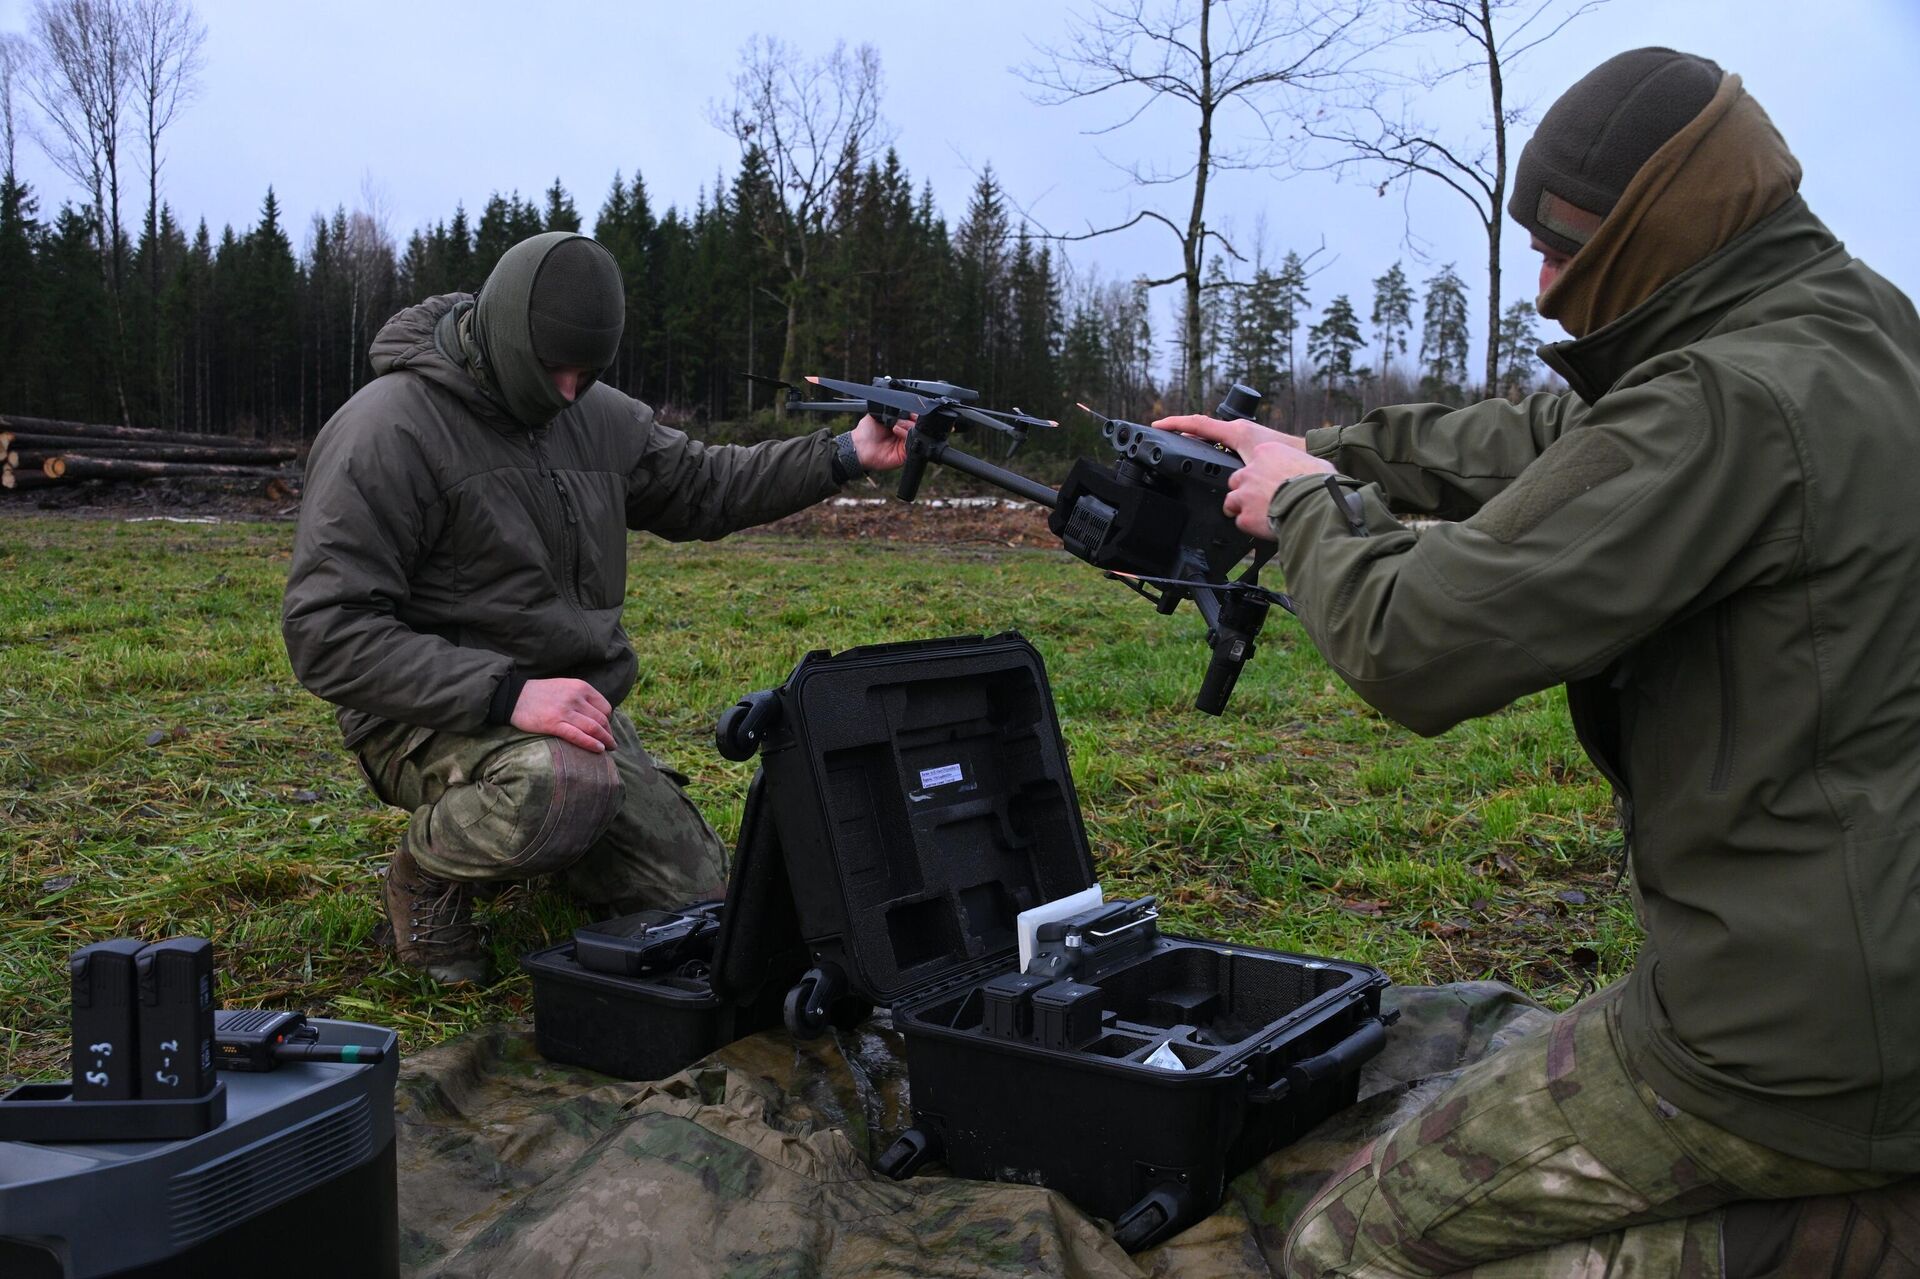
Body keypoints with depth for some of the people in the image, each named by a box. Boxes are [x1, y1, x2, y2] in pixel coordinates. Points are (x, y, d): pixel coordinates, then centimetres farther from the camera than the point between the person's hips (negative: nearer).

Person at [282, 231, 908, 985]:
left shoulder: (592, 415, 6)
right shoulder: (388, 429, -17)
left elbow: (700, 488, 19)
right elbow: (327, 629, -22)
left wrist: (845, 456, 6)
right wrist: (508, 694, -32)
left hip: (577, 708, 7)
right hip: (437, 718, -7)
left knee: (698, 898, 5)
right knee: (566, 783, -39)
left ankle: (513, 836, 27)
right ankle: (429, 870, -6)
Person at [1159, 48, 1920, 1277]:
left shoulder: (1730, 404, -22)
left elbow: (1413, 645, -23)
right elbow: (1546, 443, 18)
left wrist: (1309, 506, -3)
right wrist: (1315, 446, 19)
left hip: (1792, 1055, -10)